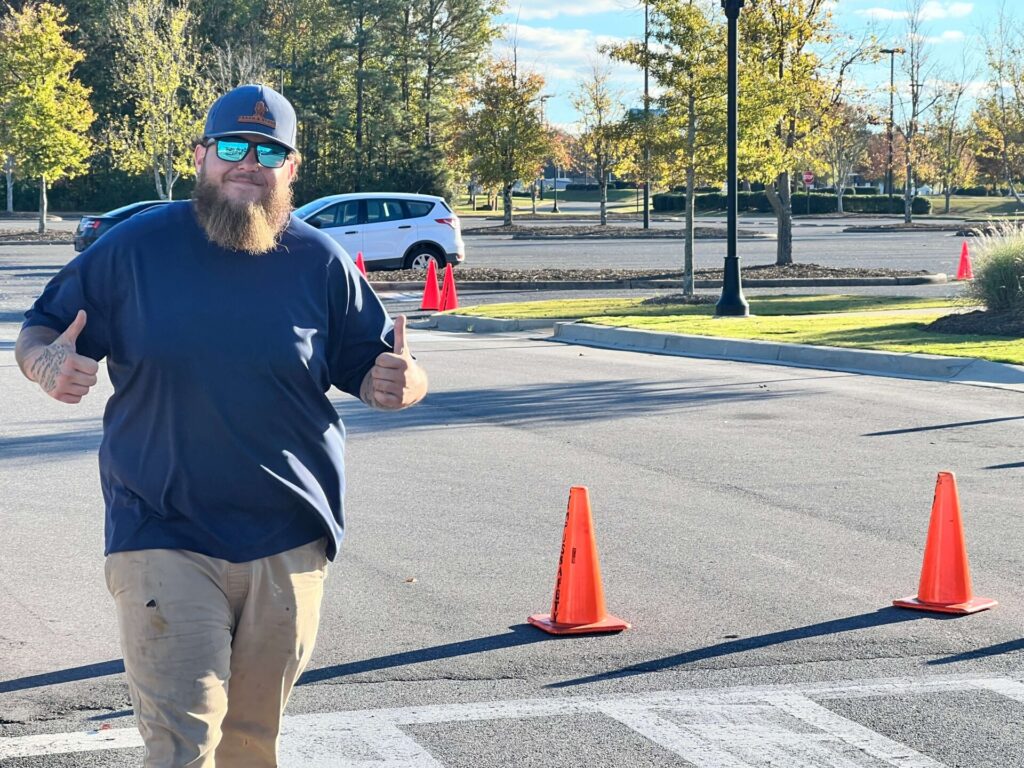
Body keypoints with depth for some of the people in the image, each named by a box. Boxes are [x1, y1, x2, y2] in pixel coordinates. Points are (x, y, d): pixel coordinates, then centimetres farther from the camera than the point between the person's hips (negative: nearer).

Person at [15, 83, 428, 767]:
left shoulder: (321, 262, 2)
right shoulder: (135, 247, -1)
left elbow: (371, 368, 9)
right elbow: (39, 333, 7)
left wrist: (400, 382, -16)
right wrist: (50, 364, -18)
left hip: (289, 546, 2)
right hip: (162, 541, -2)